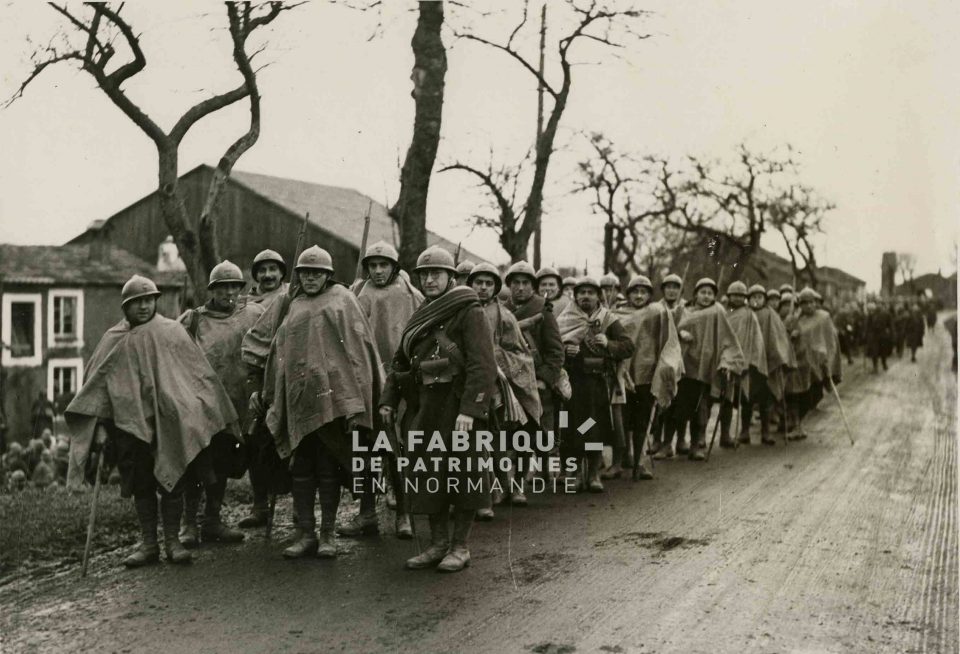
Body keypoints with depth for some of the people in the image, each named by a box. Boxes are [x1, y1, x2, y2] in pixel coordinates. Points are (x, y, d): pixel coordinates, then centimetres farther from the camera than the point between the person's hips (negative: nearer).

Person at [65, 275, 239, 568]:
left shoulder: (172, 332, 3)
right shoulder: (114, 340, 7)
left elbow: (199, 372, 4)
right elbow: (97, 382, 10)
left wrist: (215, 412, 0)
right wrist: (99, 424, 2)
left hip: (169, 422, -1)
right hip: (130, 425, 2)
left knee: (172, 481, 0)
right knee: (141, 485, 6)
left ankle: (172, 541, 10)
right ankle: (148, 544, 14)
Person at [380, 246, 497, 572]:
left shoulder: (469, 312, -8)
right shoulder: (419, 318, 15)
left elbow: (482, 365, -16)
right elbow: (400, 362, 21)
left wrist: (469, 410, -23)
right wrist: (388, 400, 10)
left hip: (459, 408, -7)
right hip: (425, 408, 7)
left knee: (462, 472, 1)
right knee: (426, 473, 9)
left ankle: (461, 546, 14)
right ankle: (438, 543, 22)